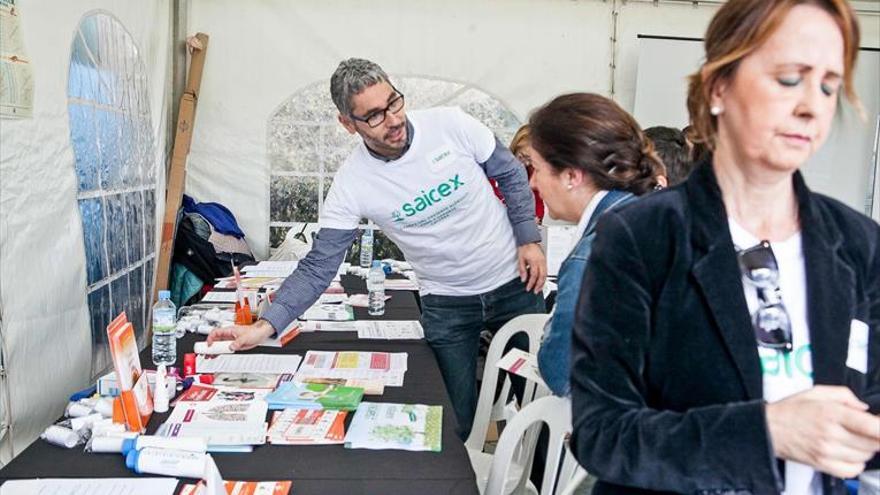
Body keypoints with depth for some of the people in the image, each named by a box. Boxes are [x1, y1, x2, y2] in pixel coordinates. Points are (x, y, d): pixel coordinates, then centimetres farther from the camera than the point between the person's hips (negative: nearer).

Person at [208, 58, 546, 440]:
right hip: (445, 304, -1)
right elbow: (318, 268, -16)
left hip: (513, 283, 2)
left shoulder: (450, 124, -16)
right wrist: (265, 325, -26)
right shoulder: (351, 183, -17)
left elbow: (511, 174, -1)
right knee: (458, 422, 2)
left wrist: (529, 238, -6)